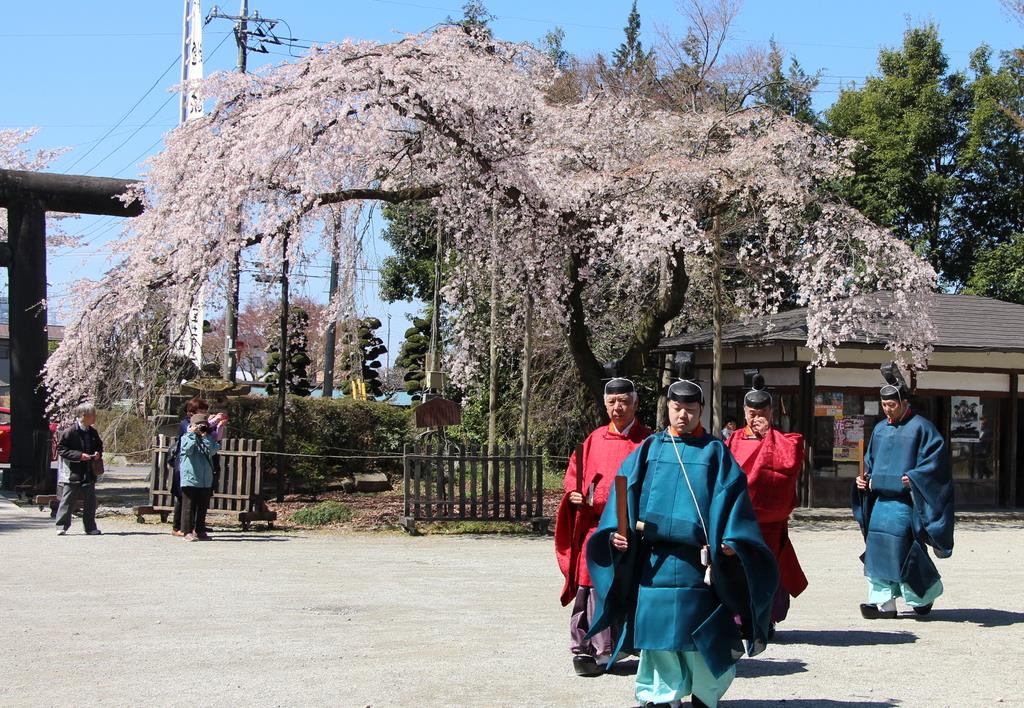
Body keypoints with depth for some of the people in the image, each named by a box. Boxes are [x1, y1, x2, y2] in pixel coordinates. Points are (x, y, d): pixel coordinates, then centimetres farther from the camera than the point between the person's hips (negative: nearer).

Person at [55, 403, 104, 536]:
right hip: (73, 473, -6)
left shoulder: (92, 432, 9)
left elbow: (99, 445, 25)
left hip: (89, 473, 6)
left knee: (90, 502, 7)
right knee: (68, 501, -1)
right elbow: (61, 449, -12)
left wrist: (98, 453, 1)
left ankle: (90, 527, 14)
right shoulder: (70, 431, -11)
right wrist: (79, 455, -19)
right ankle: (62, 526, 7)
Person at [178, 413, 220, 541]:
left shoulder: (208, 439, 11)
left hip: (206, 480, 5)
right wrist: (192, 434, -14)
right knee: (189, 506, -2)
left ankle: (200, 531, 18)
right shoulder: (186, 437, 0)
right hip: (190, 479, -5)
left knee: (203, 507, 10)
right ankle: (188, 531, 1)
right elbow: (188, 449, -19)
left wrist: (205, 436, -11)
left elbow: (212, 451, -8)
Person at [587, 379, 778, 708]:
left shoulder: (715, 453, 7)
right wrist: (617, 530, -10)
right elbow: (625, 493, 5)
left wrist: (730, 540, -15)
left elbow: (730, 497, -1)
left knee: (700, 633, 0)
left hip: (698, 557, -2)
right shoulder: (647, 451, 11)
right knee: (657, 629, 3)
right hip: (653, 558, 2)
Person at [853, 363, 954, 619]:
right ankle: (883, 602, 4)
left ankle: (927, 592, 12)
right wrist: (864, 479, 5)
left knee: (899, 548, -10)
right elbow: (871, 462, 23)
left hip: (905, 500, -7)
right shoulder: (880, 429, 15)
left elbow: (935, 461, -12)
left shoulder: (921, 427, -6)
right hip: (882, 499, 7)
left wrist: (913, 479, -23)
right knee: (877, 549, 1)